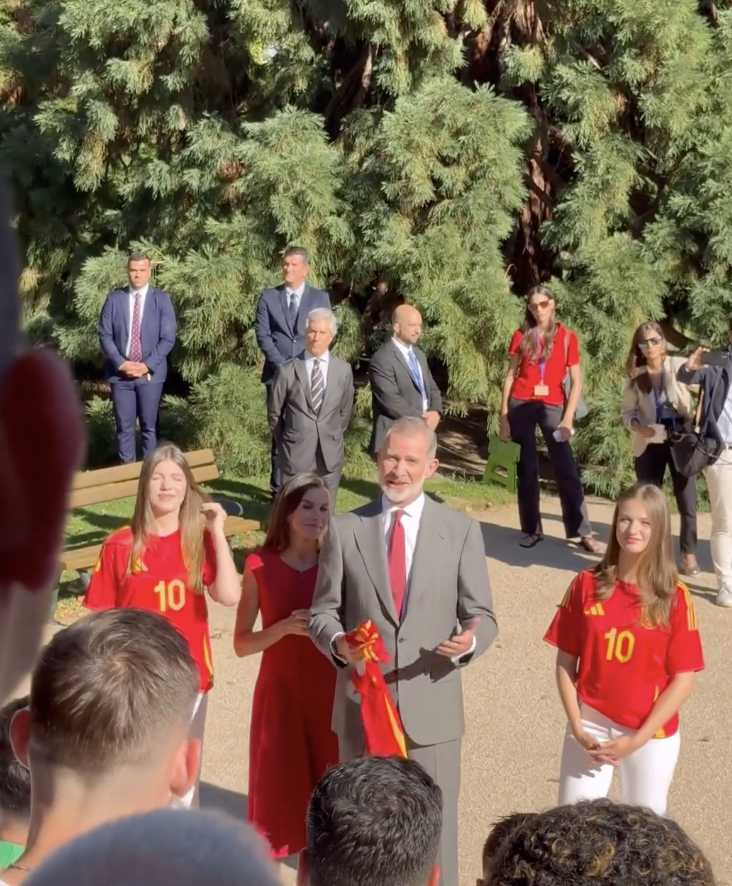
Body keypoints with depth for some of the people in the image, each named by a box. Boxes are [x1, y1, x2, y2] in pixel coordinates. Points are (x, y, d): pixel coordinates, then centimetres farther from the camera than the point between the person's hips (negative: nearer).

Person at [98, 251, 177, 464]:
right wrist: (121, 363, -10)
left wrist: (147, 365, -11)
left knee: (149, 426, 5)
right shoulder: (114, 298, 5)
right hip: (120, 373, 1)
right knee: (124, 427, 3)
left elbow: (168, 338, -3)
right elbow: (104, 335, 2)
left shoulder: (162, 299, 2)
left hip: (150, 373, -1)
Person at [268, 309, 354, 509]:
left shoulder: (343, 370, 2)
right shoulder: (287, 370, -6)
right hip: (295, 454, -2)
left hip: (330, 454, 2)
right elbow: (275, 413, 4)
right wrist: (286, 442, 10)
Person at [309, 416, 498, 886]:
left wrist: (470, 640, -23)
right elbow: (323, 612, 4)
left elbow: (483, 615, 0)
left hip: (432, 707, -1)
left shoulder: (461, 530, 0)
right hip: (361, 705, 1)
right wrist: (337, 642, -18)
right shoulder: (345, 530, 1)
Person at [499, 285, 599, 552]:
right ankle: (532, 529, 13)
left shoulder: (567, 337, 1)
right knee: (526, 470, 6)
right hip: (521, 406, 1)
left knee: (567, 470, -3)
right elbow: (510, 376, 6)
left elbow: (576, 382, 0)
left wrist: (568, 419, -8)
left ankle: (583, 532, 0)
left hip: (552, 407, -1)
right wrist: (503, 415, 0)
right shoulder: (521, 336, 4)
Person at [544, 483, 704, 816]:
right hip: (591, 726, 1)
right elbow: (565, 661, 0)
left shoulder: (675, 597, -8)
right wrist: (577, 728, -9)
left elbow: (682, 681, -8)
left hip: (651, 734, -1)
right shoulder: (587, 585, -4)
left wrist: (637, 739, -13)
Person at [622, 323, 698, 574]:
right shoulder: (636, 376, 1)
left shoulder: (679, 366, -8)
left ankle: (689, 554, 17)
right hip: (649, 445, 2)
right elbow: (627, 412, 4)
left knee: (688, 503, 2)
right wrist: (639, 428, -15)